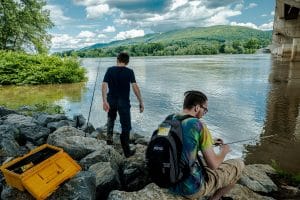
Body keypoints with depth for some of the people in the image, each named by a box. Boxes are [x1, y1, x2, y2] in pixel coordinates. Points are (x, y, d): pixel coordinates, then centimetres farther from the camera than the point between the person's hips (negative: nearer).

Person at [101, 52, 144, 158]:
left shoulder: (110, 70, -1)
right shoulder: (129, 71, -6)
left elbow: (104, 85, -11)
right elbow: (135, 87, -15)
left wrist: (104, 101, -13)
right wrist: (141, 102, -12)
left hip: (111, 100, 3)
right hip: (124, 102, -3)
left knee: (111, 118, 33)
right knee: (126, 126, 7)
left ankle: (109, 136, 21)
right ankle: (126, 151, 12)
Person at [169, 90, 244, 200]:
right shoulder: (198, 125, -22)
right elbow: (213, 164, -16)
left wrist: (209, 142, 19)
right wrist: (224, 151, 4)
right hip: (191, 188, -7)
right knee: (239, 165, 10)